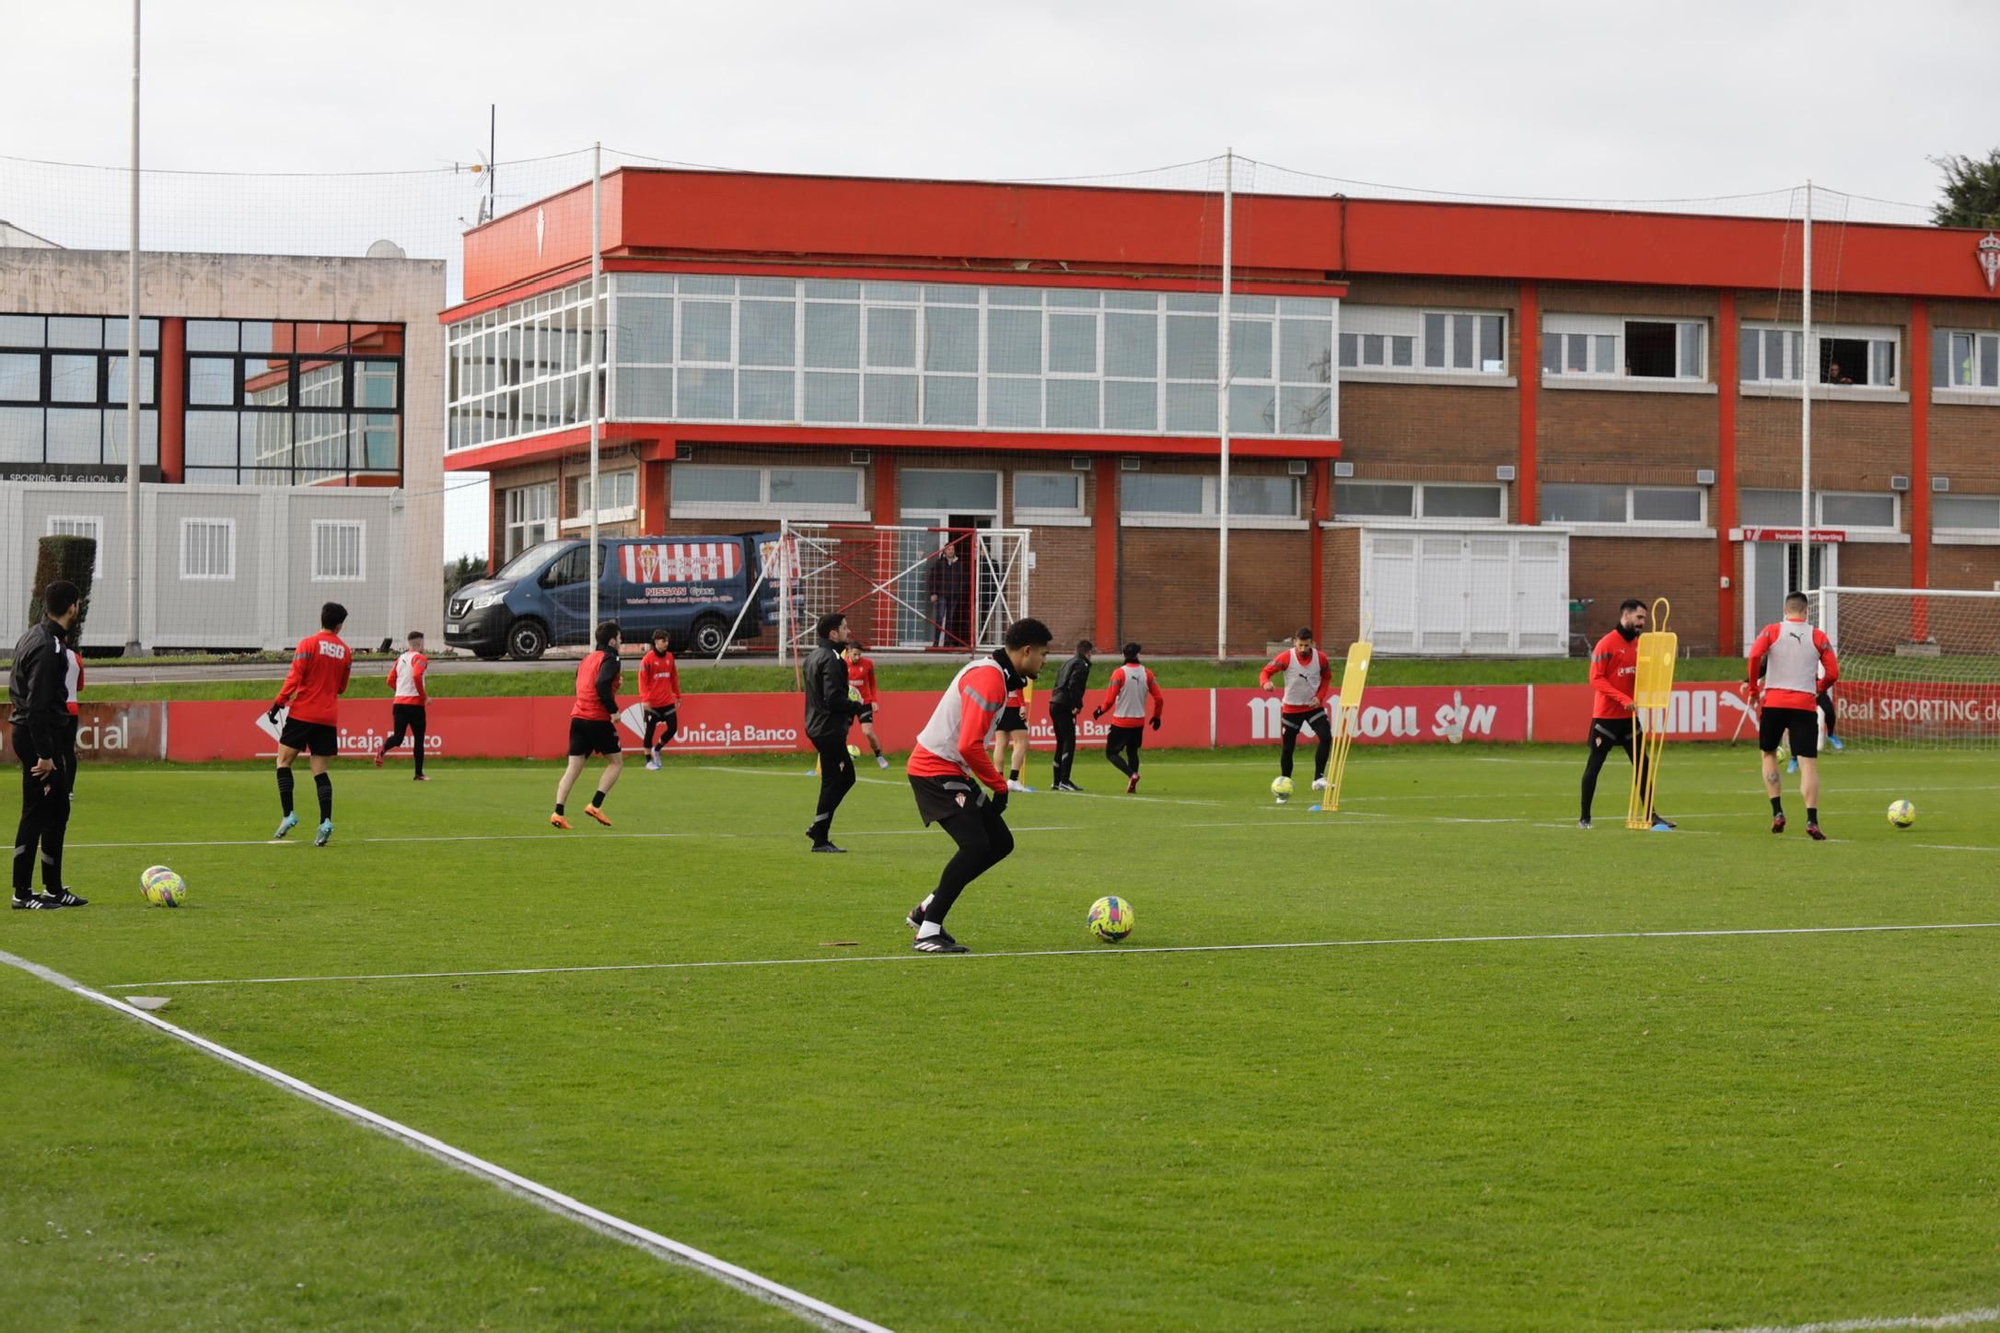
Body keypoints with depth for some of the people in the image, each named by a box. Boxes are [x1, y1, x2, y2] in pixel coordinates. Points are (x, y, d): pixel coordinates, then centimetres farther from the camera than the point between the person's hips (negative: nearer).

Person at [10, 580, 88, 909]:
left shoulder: (43, 639, 13)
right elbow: (37, 705, -22)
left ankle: (53, 889, 21)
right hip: (41, 737, -10)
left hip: (57, 736, 10)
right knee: (36, 813, -6)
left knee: (57, 811, 14)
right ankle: (22, 894, -2)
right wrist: (44, 754, -23)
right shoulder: (47, 647, -18)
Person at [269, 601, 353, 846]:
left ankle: (288, 815, -5)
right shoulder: (345, 651, 7)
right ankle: (325, 822, -9)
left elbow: (294, 677, -12)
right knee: (320, 771, 6)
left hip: (302, 713, -4)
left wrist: (278, 702, -7)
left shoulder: (308, 644, -6)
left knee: (284, 761, 6)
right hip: (328, 717, 4)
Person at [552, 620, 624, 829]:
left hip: (577, 716, 7)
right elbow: (601, 684, -21)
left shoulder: (586, 660, 19)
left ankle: (558, 812, -8)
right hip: (598, 719, -7)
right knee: (616, 762, 7)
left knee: (573, 768, 4)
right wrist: (613, 710, -16)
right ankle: (595, 805, -4)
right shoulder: (610, 660, -6)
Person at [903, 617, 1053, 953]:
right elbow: (970, 746, -27)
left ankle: (927, 910, 15)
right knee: (976, 845, -21)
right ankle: (927, 932, -16)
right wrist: (999, 786, -15)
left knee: (1001, 842, 9)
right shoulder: (990, 680, -20)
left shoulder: (992, 672, 13)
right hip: (936, 770, -11)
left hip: (953, 771, 11)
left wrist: (994, 783, 15)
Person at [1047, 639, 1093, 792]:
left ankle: (1057, 781, 17)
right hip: (1064, 707, -9)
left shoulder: (1068, 663, 23)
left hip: (1054, 705, 9)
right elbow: (1073, 686, -19)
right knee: (1069, 742, -9)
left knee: (1061, 743, 14)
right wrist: (1077, 706, -17)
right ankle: (1064, 781, -16)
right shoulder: (1081, 665, -5)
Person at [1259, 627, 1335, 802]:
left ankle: (1318, 778, -14)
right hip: (1291, 708, -1)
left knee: (1326, 737, -21)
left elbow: (1327, 678, 8)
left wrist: (1320, 696, -7)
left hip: (1313, 706, 1)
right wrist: (1266, 682, -36)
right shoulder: (1286, 658, -15)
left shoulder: (1321, 658, -8)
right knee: (1288, 747, 4)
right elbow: (1265, 672, -13)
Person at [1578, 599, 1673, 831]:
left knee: (1642, 764, 5)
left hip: (1629, 716, 7)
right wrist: (1623, 699, -23)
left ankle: (1651, 815, 9)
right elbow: (1596, 678, -16)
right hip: (1606, 716, -7)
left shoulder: (1638, 644, 9)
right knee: (1594, 765, 0)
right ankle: (1585, 818, 7)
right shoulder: (1607, 644, -12)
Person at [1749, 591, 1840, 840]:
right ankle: (1812, 819, -16)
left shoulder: (1772, 631, 4)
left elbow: (1754, 657, -12)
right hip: (1805, 704, 0)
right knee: (1808, 763, -2)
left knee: (1769, 755, 19)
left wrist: (1753, 687, 1)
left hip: (1774, 701, 0)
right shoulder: (1818, 637, 7)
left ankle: (1777, 812, 8)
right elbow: (1833, 673, 3)